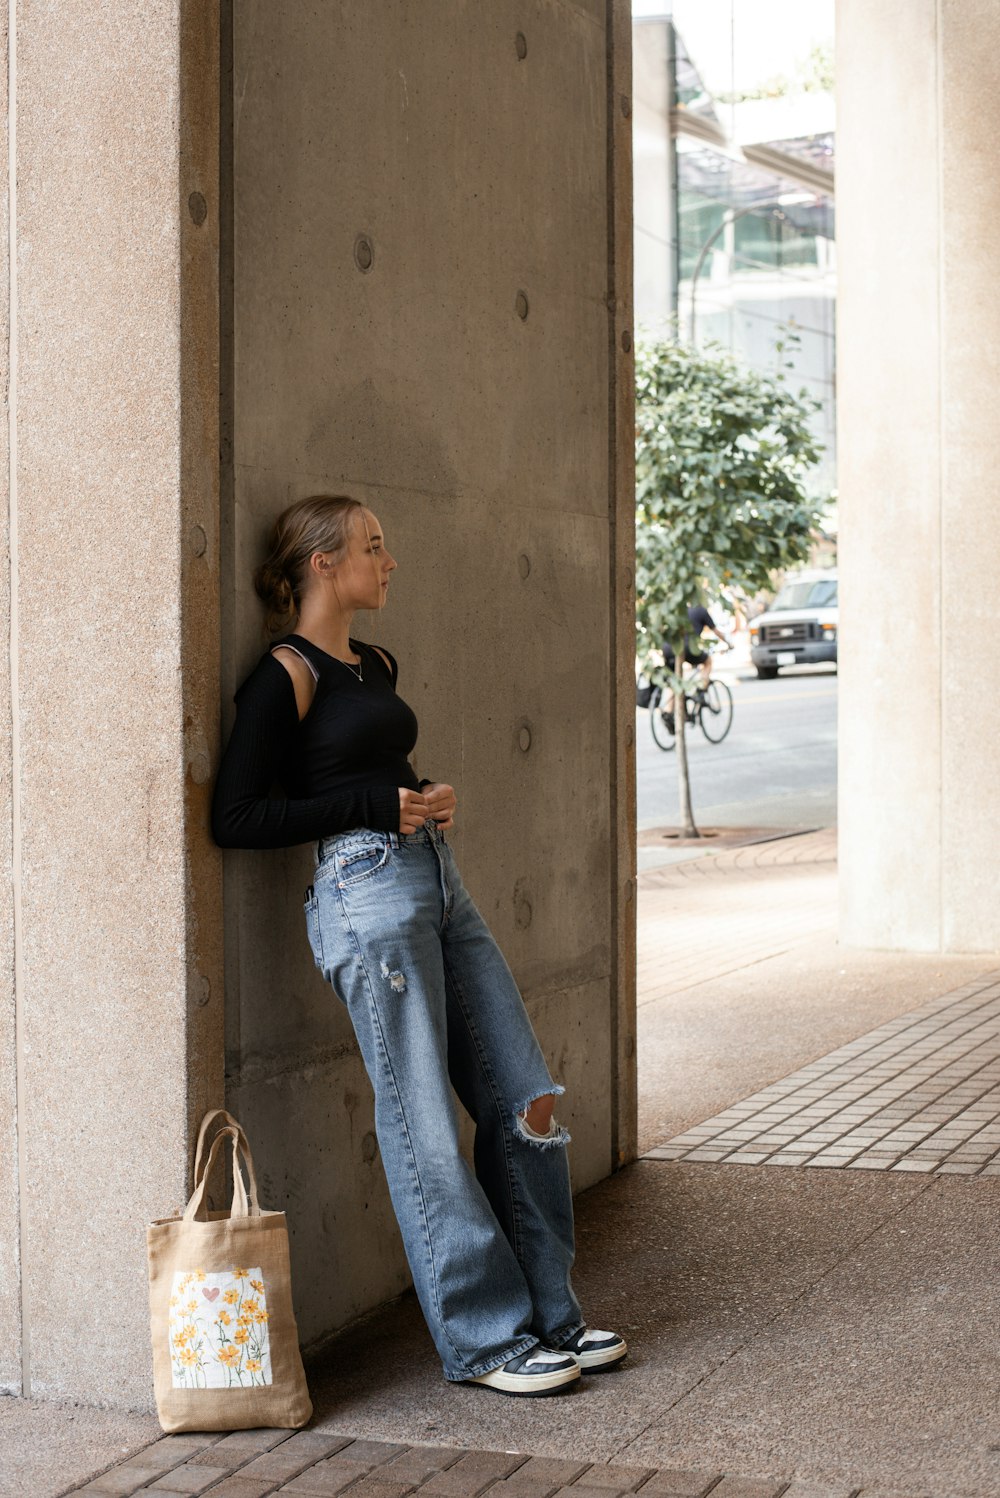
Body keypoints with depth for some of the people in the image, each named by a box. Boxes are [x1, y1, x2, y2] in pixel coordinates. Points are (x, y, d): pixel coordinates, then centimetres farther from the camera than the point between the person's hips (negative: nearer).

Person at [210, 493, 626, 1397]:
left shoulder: (376, 665, 18)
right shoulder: (287, 676, -6)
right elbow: (236, 819, -11)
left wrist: (430, 800, 8)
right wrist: (378, 805, -11)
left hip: (439, 883, 9)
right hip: (366, 894, -8)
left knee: (526, 1101, 7)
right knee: (425, 1126, -3)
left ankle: (547, 1315, 19)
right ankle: (484, 1340, 9)